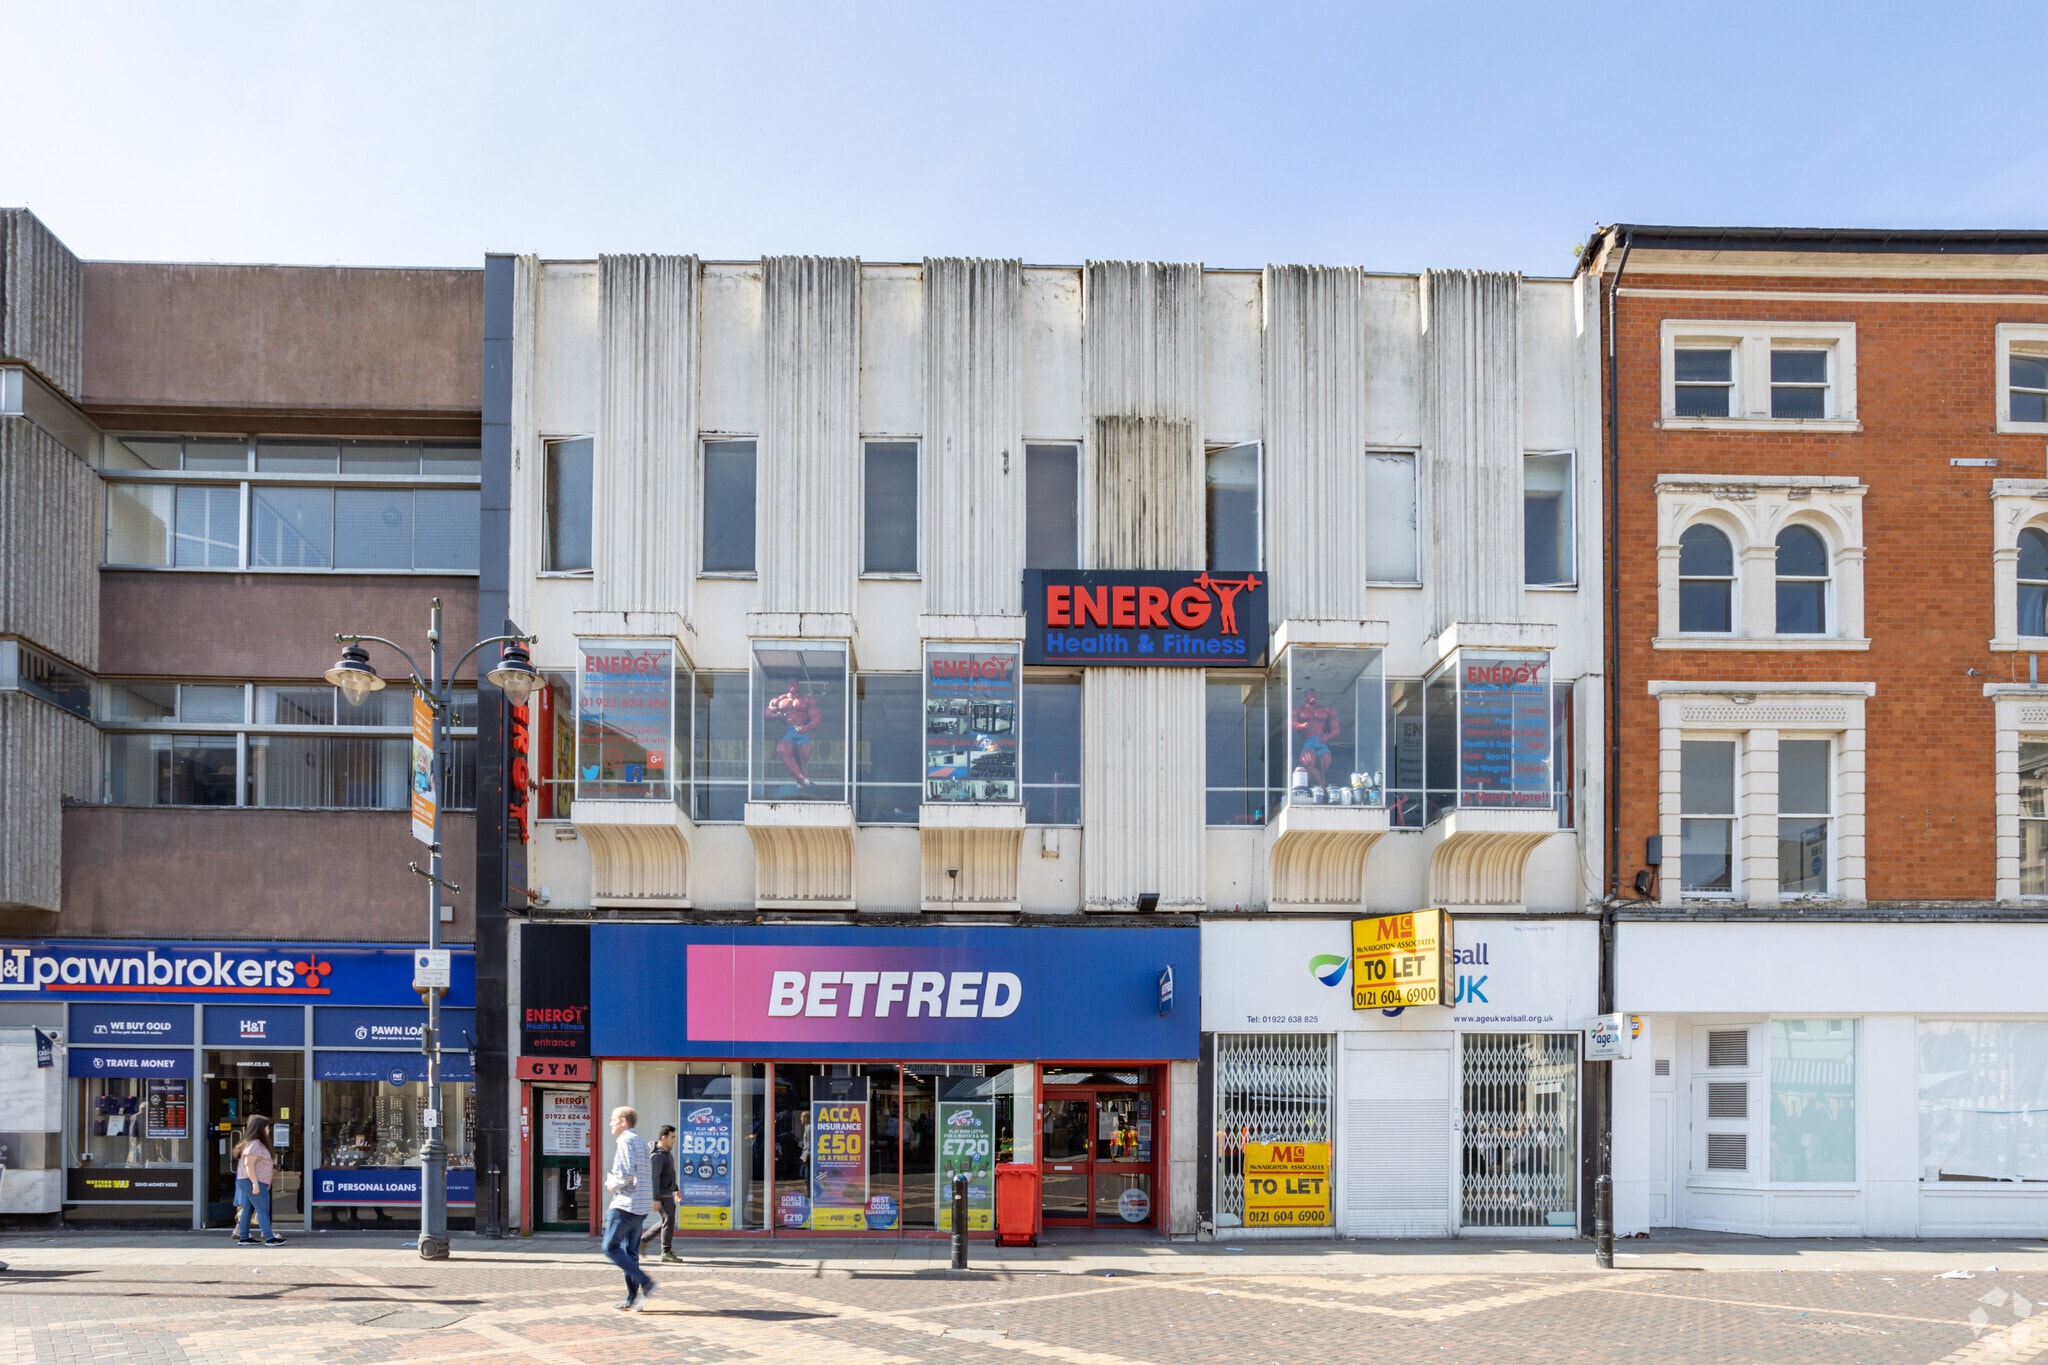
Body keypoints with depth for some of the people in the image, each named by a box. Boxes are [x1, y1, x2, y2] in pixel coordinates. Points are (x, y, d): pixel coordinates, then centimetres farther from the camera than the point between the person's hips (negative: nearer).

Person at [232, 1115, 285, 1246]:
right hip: (253, 1182, -11)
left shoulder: (257, 1144, 17)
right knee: (263, 1210, -10)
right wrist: (255, 1182, -26)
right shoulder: (255, 1144, -16)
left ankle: (244, 1237, 15)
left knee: (248, 1209, 12)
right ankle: (269, 1238, -11)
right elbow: (248, 1164, -23)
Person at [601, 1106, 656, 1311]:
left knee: (611, 1248, -5)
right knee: (630, 1252, 10)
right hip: (642, 1206, 9)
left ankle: (645, 1283, -15)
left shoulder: (626, 1141, -10)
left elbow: (627, 1173, -22)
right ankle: (632, 1299, 7)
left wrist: (613, 1185, -5)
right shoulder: (641, 1142, 19)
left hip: (626, 1204, -9)